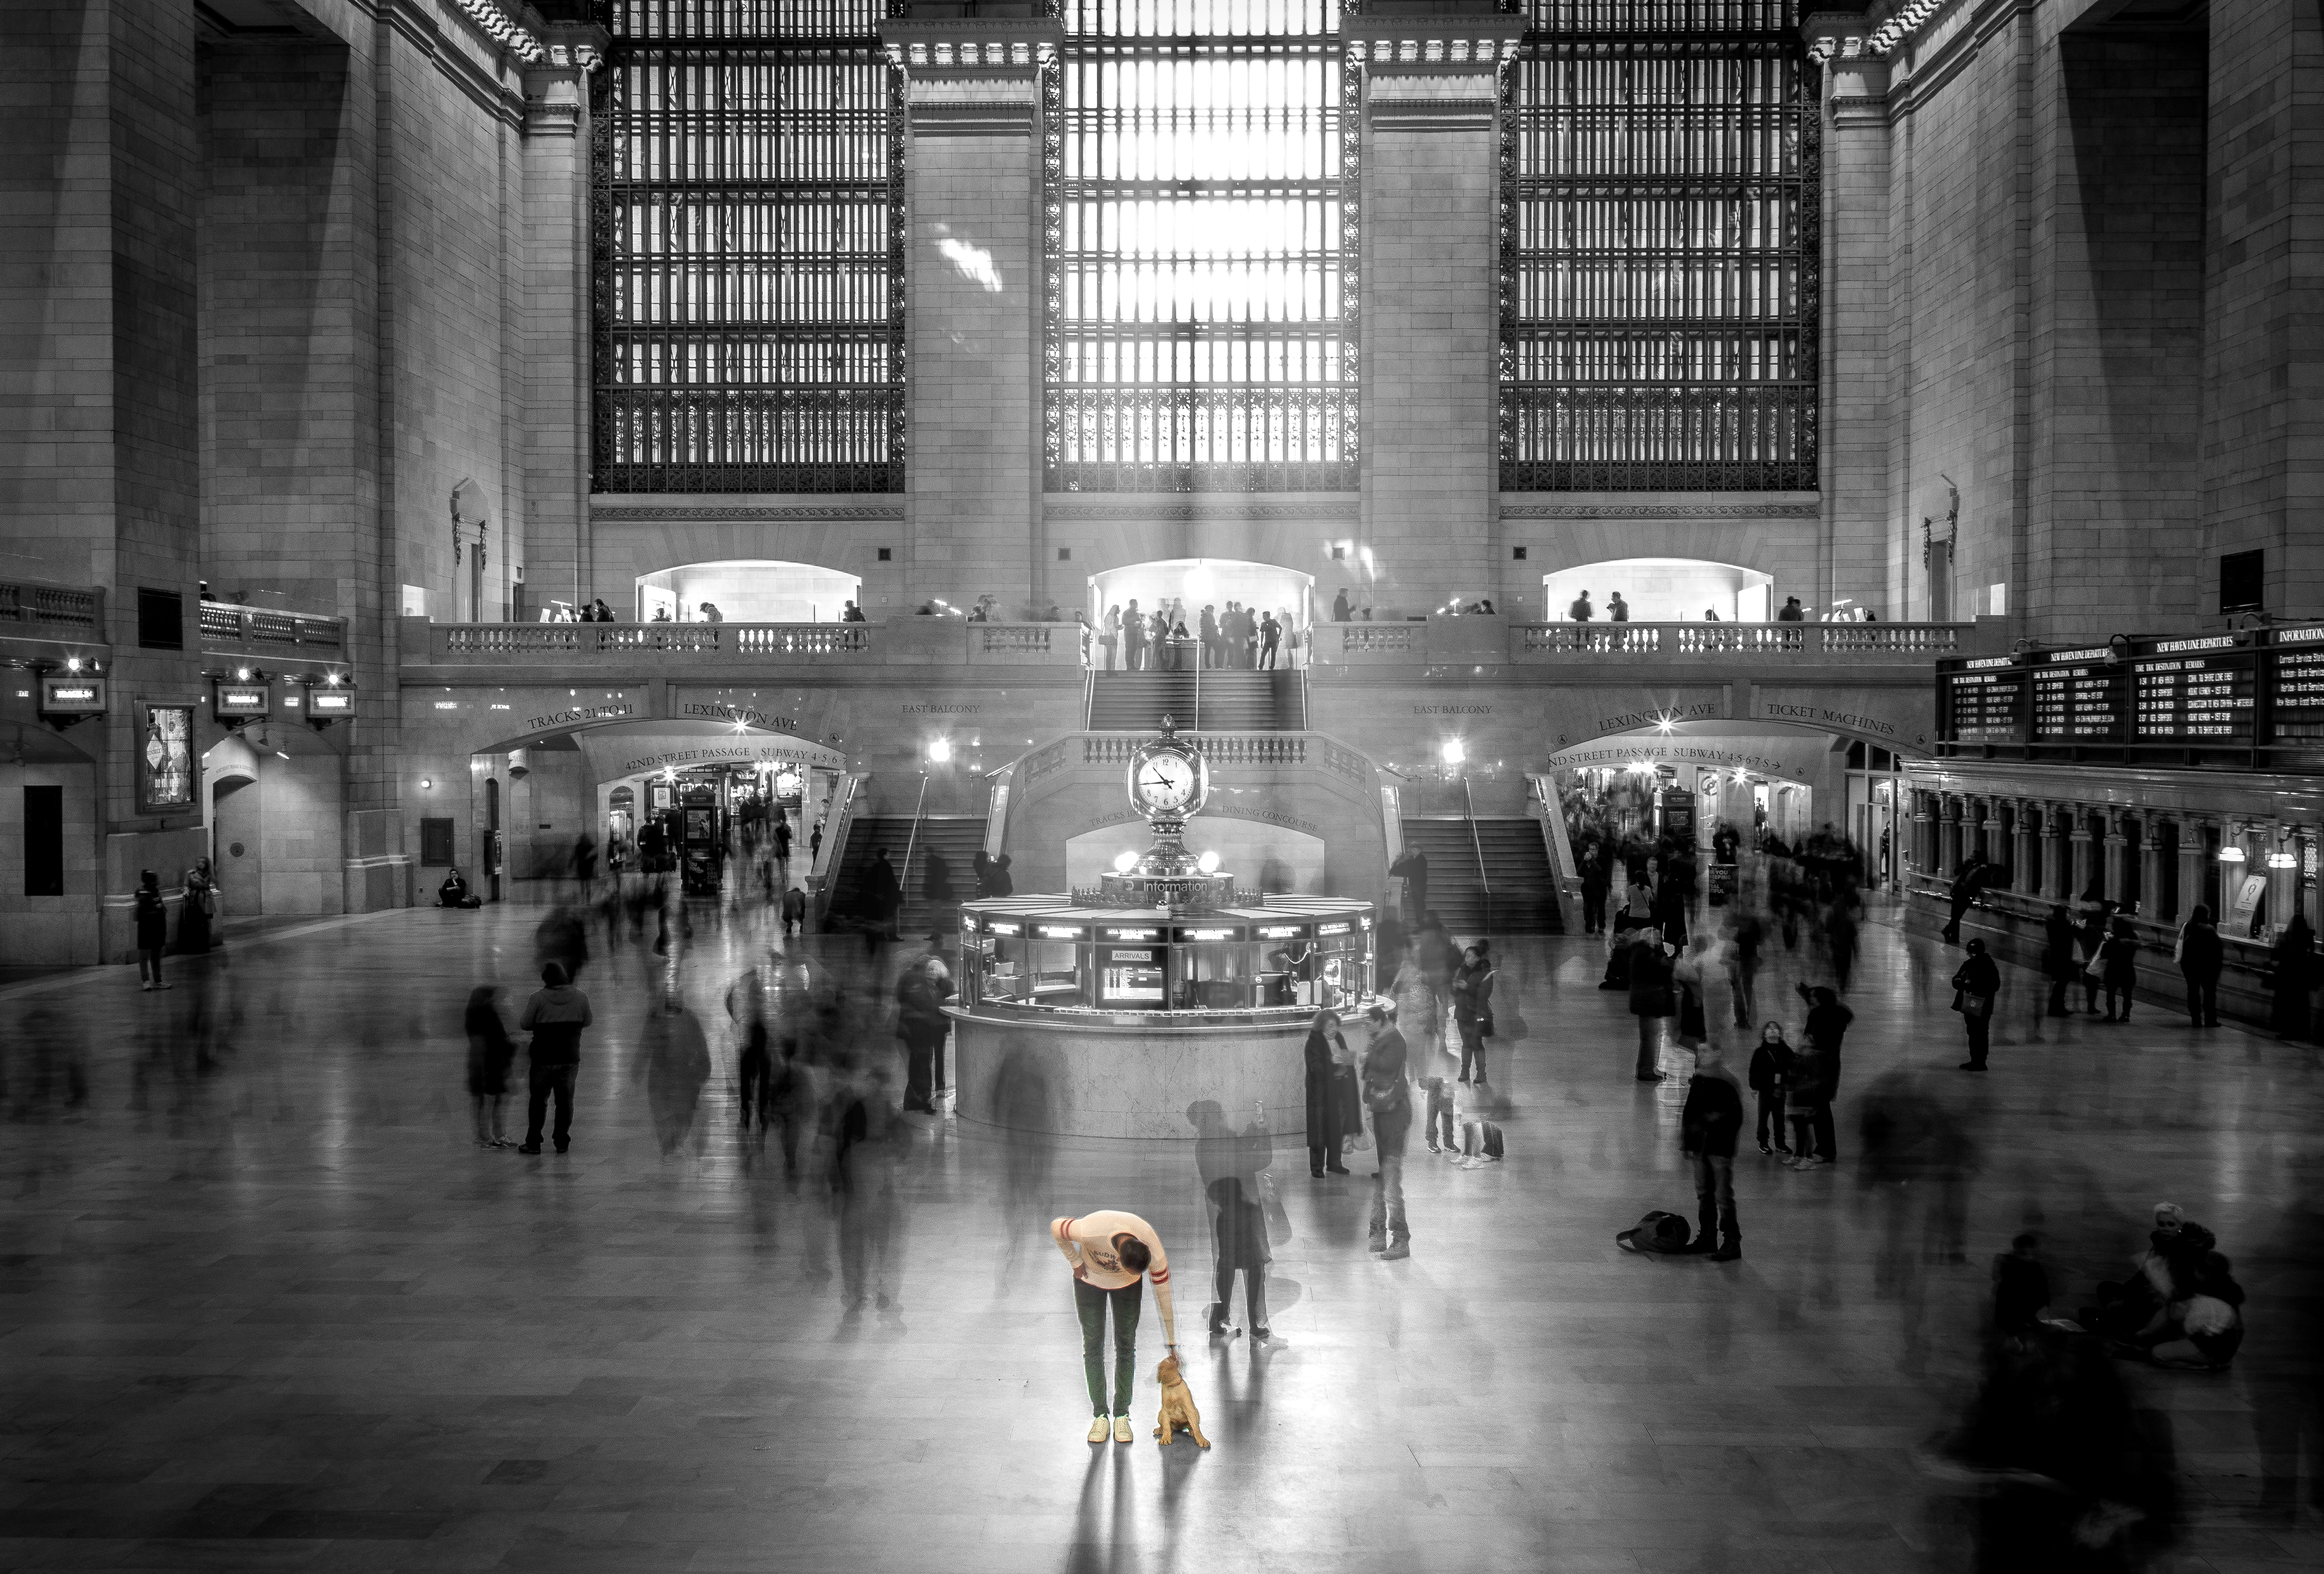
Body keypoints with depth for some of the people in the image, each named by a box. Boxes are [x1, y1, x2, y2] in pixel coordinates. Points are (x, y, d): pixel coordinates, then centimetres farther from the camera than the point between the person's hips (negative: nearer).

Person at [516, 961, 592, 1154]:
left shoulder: (538, 997, -12)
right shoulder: (580, 997, -2)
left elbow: (525, 1024, -8)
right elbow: (586, 1022, 10)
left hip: (544, 1058, -2)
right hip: (571, 1058, 2)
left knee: (538, 1100, 8)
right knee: (565, 1100, 11)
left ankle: (534, 1143, 11)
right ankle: (562, 1142, 12)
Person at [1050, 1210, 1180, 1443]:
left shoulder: (1154, 1252, -34)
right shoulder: (1090, 1231, -43)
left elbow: (1164, 1296, -20)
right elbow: (1056, 1228, -21)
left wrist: (1171, 1343, -12)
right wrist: (1076, 1263, -13)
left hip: (1127, 1286, 1)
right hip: (1090, 1279, -1)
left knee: (1126, 1344, -1)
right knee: (1093, 1344, -2)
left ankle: (1122, 1415, 10)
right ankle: (1100, 1416, 6)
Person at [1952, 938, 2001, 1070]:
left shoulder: (1989, 967, -12)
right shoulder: (1968, 965, 10)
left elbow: (1995, 986, -18)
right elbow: (1956, 980, 16)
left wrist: (1974, 985, -23)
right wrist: (1958, 981, -9)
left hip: (1982, 1008, -8)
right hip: (1969, 1006, 8)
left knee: (1980, 1034, -3)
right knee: (1972, 1033, 16)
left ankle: (1980, 1063, 2)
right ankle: (1974, 1060, 26)